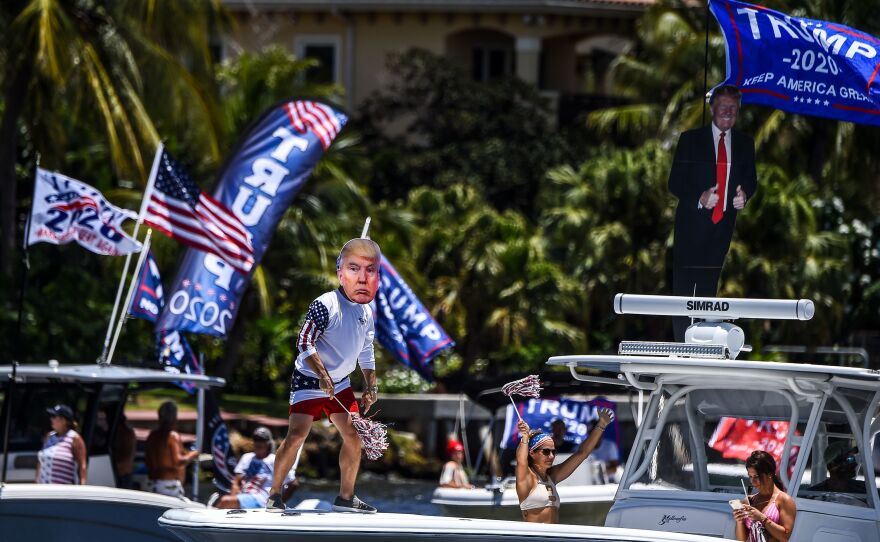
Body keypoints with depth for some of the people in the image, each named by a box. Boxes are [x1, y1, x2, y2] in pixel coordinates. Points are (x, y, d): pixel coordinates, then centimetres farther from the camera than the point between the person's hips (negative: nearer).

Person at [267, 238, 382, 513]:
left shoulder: (367, 313, 4)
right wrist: (322, 375, -24)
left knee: (354, 436, 3)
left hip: (340, 382, 7)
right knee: (297, 434, -15)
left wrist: (371, 387, 13)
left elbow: (366, 353, 16)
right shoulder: (325, 305, -20)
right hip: (309, 380, -7)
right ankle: (274, 494, -6)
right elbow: (304, 343, -20)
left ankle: (346, 496, 14)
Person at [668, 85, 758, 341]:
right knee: (683, 286, -6)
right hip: (693, 223, -3)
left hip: (724, 225, 3)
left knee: (709, 287, 7)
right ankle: (681, 345, -5)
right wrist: (699, 198, -19)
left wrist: (744, 194, -7)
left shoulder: (744, 143, 10)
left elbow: (751, 179, 17)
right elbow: (675, 182, -1)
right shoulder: (690, 140, 0)